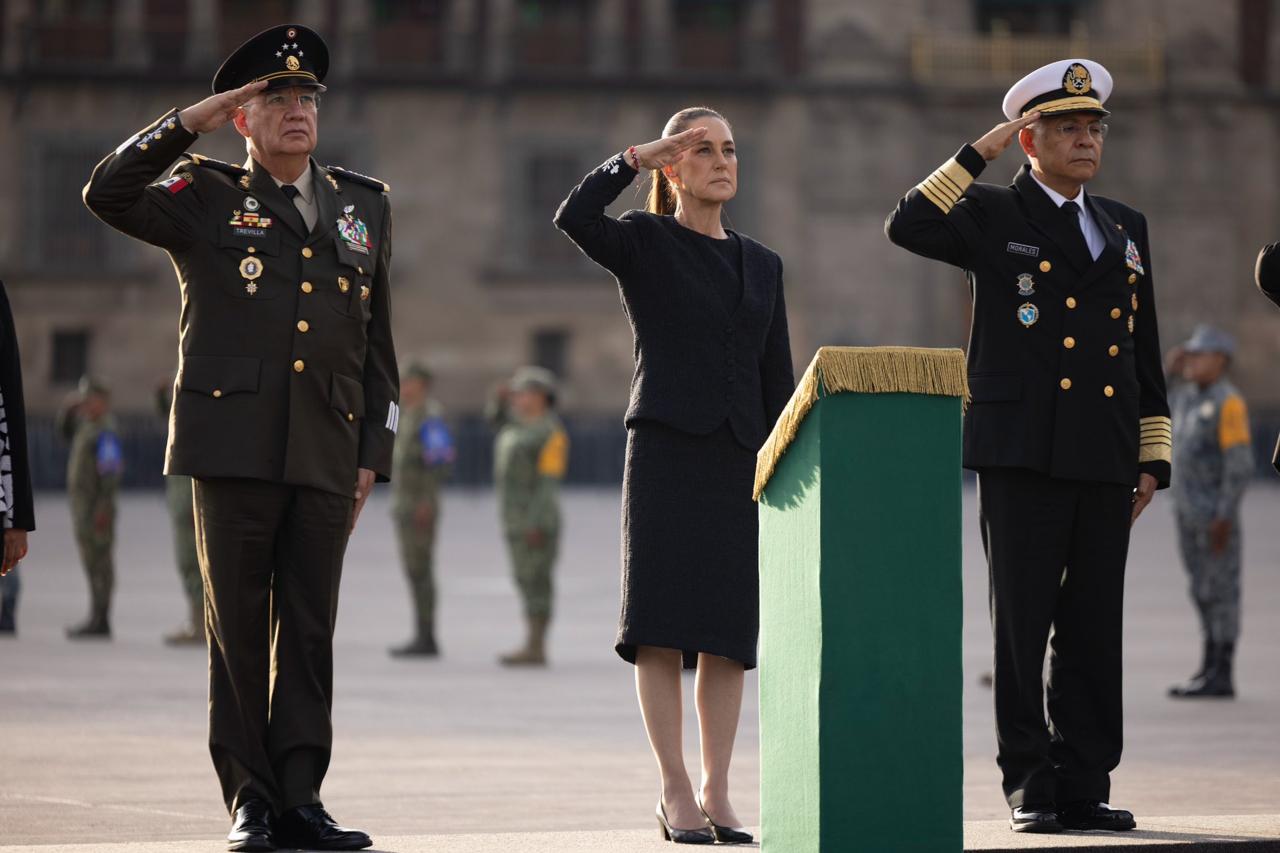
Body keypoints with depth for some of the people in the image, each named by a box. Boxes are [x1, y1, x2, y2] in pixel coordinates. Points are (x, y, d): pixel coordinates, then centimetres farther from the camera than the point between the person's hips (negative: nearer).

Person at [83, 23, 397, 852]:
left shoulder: (365, 206, 17)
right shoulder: (206, 199, 8)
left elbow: (378, 345, 18)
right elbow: (108, 194, -10)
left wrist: (374, 453, 10)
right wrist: (190, 121, -13)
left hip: (326, 455, 3)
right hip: (234, 445, -3)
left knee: (309, 630, 1)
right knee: (239, 628, -1)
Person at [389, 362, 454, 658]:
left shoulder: (430, 417, -14)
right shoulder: (409, 416, 18)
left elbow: (443, 460, -22)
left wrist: (427, 502, -26)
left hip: (420, 507, -10)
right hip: (405, 508, 10)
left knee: (419, 570, -10)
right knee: (416, 571, 9)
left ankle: (426, 639, -9)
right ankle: (423, 638, 10)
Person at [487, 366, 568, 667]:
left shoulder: (549, 432, -13)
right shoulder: (522, 423, 15)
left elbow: (549, 480, -19)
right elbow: (497, 420, 34)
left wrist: (537, 524, -24)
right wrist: (501, 399, 13)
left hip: (537, 519, -10)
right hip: (517, 518, 10)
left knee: (535, 581, -9)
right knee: (528, 582, 9)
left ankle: (535, 649, -10)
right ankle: (533, 646, 10)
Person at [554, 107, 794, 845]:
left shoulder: (762, 265, 17)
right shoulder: (644, 243, 3)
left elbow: (777, 379, 15)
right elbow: (576, 217, -19)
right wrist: (638, 157, -15)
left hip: (741, 458, 4)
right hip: (667, 446, -4)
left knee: (730, 631, 2)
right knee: (663, 625, -5)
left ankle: (718, 795, 7)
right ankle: (676, 792, -2)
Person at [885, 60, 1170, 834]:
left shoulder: (1126, 228, 18)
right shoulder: (992, 217, 4)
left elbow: (1146, 354, 19)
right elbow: (909, 228, -17)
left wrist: (1154, 458, 12)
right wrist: (979, 154, -12)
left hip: (1104, 463, 4)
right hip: (1022, 456, -4)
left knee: (1095, 633, 4)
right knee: (1021, 628, -2)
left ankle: (1085, 787, 8)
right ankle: (1031, 788, 2)